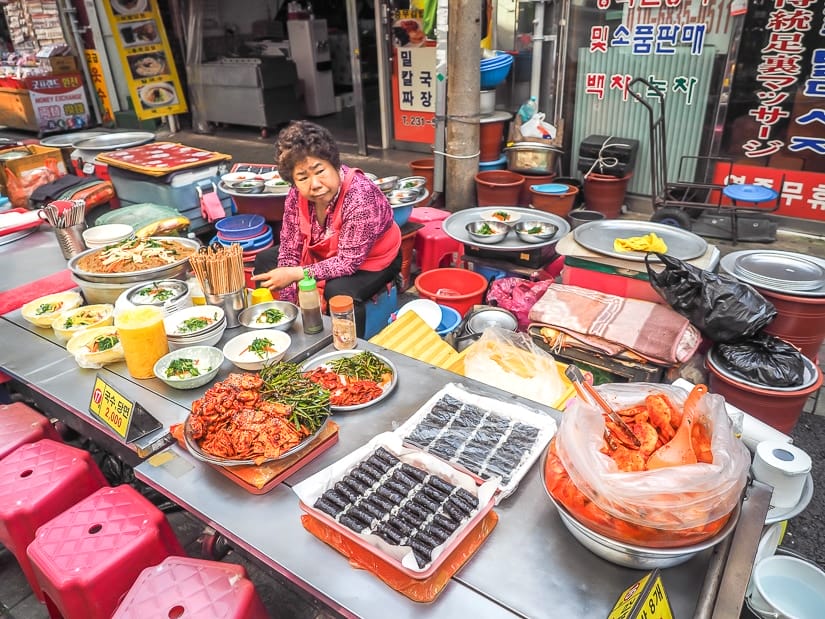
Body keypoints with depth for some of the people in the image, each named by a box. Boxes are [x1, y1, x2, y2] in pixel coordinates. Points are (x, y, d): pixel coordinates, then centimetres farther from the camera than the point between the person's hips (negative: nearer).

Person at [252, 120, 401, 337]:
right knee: (264, 261, 8)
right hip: (326, 254, 7)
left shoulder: (360, 197, -35)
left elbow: (349, 262, -31)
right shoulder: (297, 195, -17)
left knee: (339, 291, -36)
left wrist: (295, 274, -33)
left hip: (369, 261, -7)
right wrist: (287, 305, -15)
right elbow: (289, 249, -10)